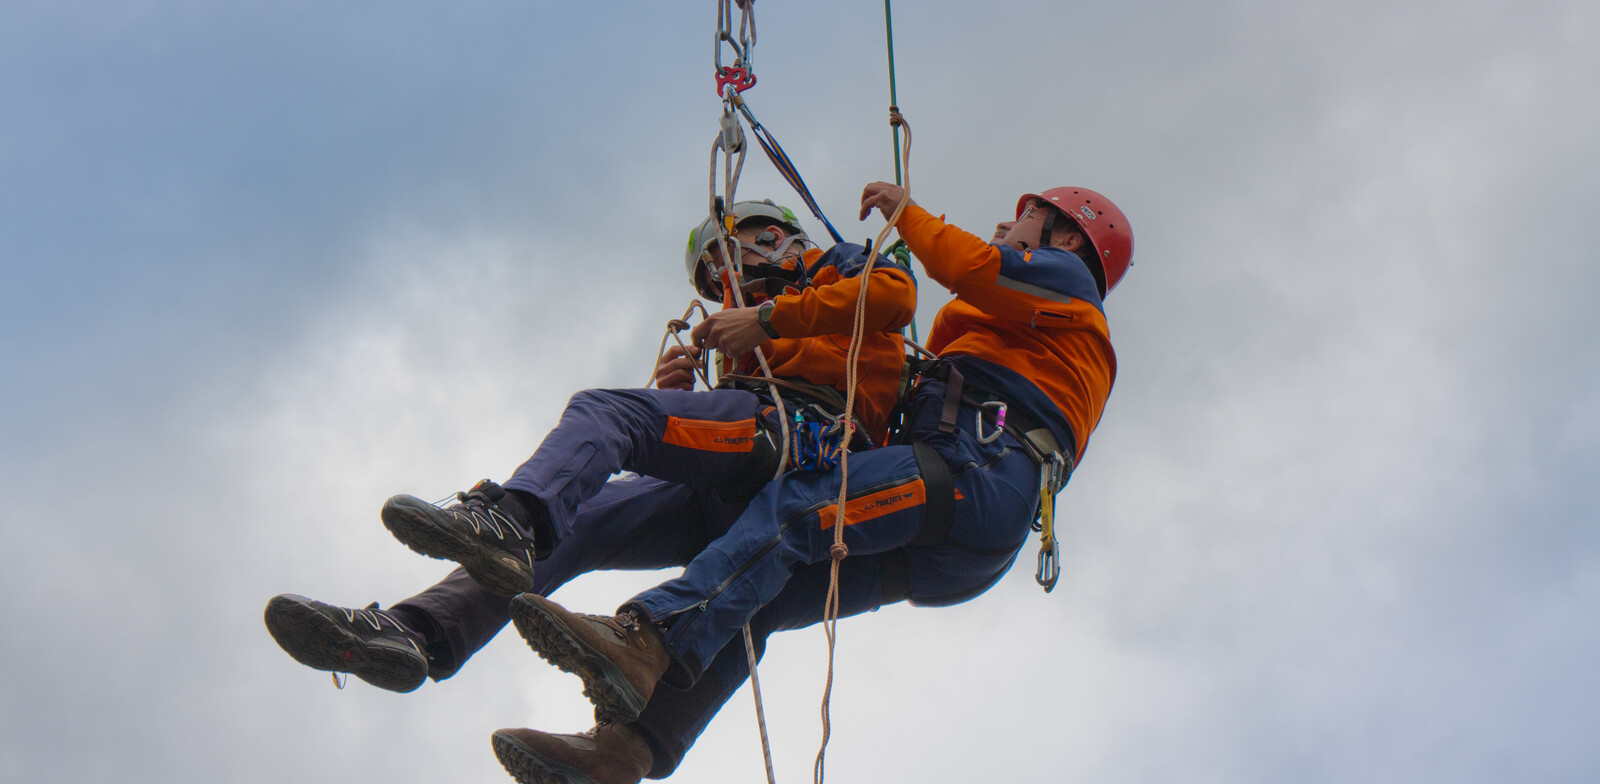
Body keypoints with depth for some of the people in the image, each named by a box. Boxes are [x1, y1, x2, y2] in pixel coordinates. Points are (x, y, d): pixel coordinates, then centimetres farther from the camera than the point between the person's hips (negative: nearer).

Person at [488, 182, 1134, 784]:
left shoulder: (1066, 277, 19)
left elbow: (975, 267, -2)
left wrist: (905, 211, 13)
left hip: (978, 469, -8)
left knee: (786, 509, -27)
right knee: (748, 601, -7)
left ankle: (645, 640, -46)